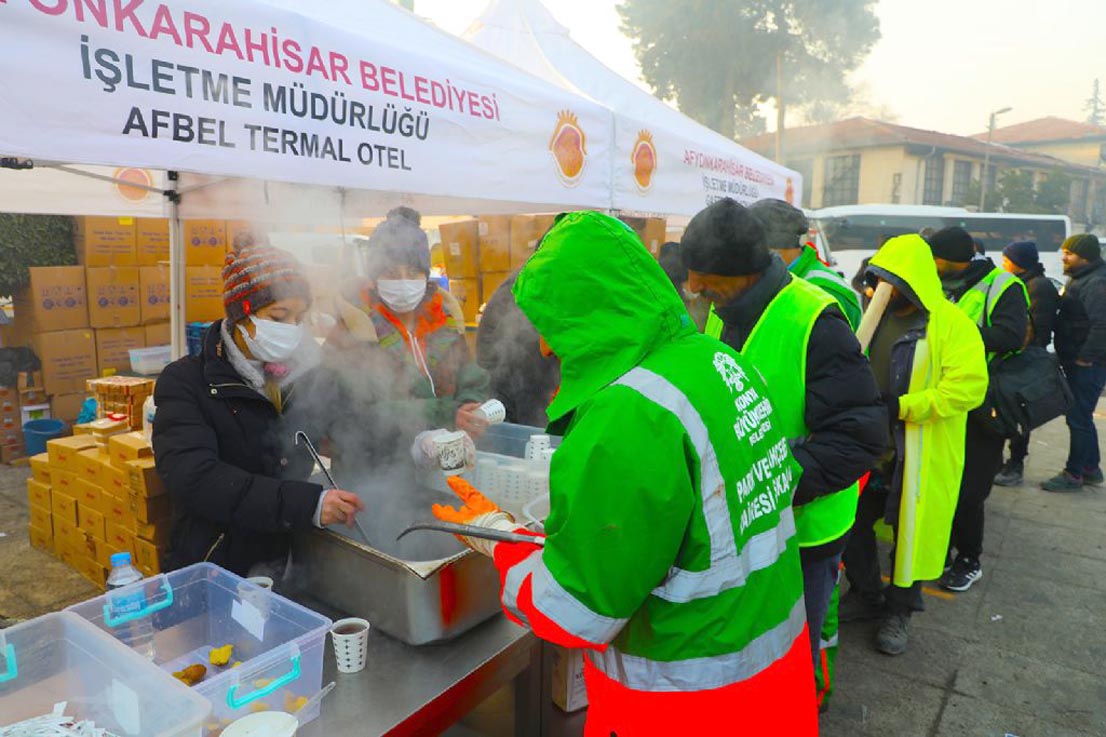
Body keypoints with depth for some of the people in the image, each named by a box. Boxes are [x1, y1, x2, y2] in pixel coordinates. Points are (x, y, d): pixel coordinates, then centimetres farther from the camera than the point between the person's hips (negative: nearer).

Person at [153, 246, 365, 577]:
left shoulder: (298, 375, 8)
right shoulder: (186, 382, -5)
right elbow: (195, 478, -20)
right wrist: (307, 504, -30)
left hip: (293, 564, 3)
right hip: (216, 575, -3)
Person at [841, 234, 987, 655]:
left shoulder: (952, 325, -12)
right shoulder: (877, 316, 6)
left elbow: (968, 387, -22)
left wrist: (901, 406, -26)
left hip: (922, 455, -5)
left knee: (912, 530, 9)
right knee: (852, 523, 12)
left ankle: (899, 611, 31)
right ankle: (866, 596, 35)